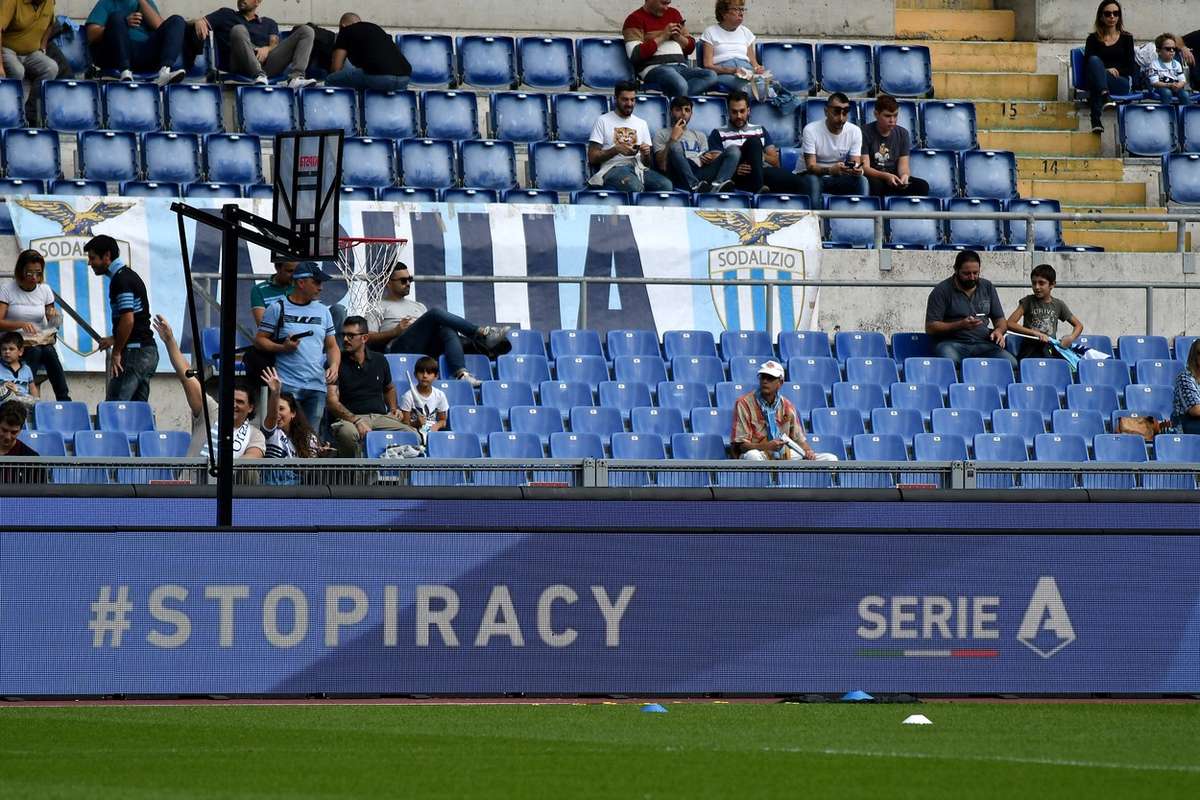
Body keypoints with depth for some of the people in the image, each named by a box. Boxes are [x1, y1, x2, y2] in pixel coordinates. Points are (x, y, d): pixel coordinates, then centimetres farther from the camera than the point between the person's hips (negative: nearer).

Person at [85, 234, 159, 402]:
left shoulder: (120, 280, -13)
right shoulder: (130, 275, 18)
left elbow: (128, 320, -21)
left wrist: (116, 352, -14)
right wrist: (115, 339, 21)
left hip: (133, 352, -10)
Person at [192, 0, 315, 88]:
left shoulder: (269, 23, 31)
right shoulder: (226, 15, 29)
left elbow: (275, 44, 14)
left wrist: (267, 49, -11)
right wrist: (198, 23, -8)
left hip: (267, 62, 2)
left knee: (306, 31, -10)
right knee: (239, 30, -33)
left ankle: (296, 77, -36)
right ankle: (259, 76, -48)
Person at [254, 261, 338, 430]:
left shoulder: (323, 311, 17)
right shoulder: (277, 308, 3)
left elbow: (332, 346, 19)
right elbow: (259, 340, 2)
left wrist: (334, 365, -1)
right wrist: (282, 348, -14)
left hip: (317, 386, 5)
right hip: (287, 385, -5)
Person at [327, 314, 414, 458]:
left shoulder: (379, 361, 16)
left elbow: (389, 388, 35)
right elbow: (332, 401, -10)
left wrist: (394, 408, 13)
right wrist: (356, 420, -24)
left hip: (380, 417, 4)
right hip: (348, 418, -4)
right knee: (348, 434, -41)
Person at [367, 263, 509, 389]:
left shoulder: (418, 306, 35)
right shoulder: (380, 308, 18)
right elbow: (369, 339, 5)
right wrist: (396, 331, -7)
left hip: (427, 348, 5)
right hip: (400, 348, -5)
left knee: (448, 330, -28)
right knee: (435, 313, -25)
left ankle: (461, 373, -48)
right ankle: (483, 333, -32)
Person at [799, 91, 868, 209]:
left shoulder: (855, 131, -7)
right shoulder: (811, 130, -18)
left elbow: (856, 163, -10)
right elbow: (810, 166, -23)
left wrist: (856, 170, -37)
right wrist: (830, 170, -44)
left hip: (839, 178, 3)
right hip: (814, 175, -3)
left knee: (862, 181, -25)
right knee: (812, 181, -37)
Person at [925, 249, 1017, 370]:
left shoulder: (987, 287, 15)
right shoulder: (941, 291, 1)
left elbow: (1000, 319, 21)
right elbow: (930, 328, -4)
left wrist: (999, 331, -4)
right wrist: (960, 325, -17)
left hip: (983, 343, 4)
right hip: (953, 344, -4)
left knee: (1011, 363, -24)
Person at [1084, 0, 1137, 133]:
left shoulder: (1126, 38, 15)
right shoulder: (1093, 39, 13)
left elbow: (1131, 68, 9)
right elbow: (1087, 66, 3)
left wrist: (1117, 71, -9)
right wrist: (1106, 70, -13)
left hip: (1122, 83, 0)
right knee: (1095, 61, -33)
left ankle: (1096, 118, -50)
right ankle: (1103, 93, -58)